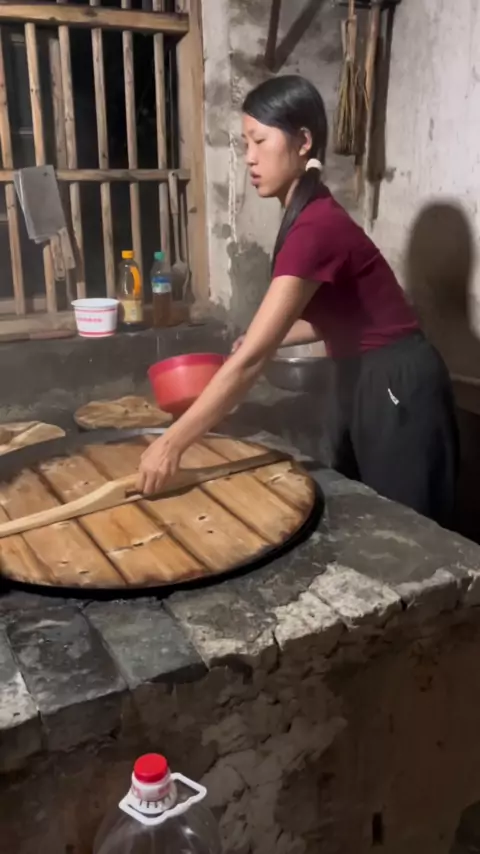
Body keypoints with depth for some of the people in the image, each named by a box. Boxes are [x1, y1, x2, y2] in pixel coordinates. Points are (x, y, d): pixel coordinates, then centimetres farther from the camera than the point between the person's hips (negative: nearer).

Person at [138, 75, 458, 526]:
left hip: (395, 392, -9)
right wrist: (268, 336, 0)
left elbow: (250, 359, -30)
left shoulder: (317, 227, -25)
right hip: (360, 386, 10)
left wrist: (173, 442, -28)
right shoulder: (312, 218, 4)